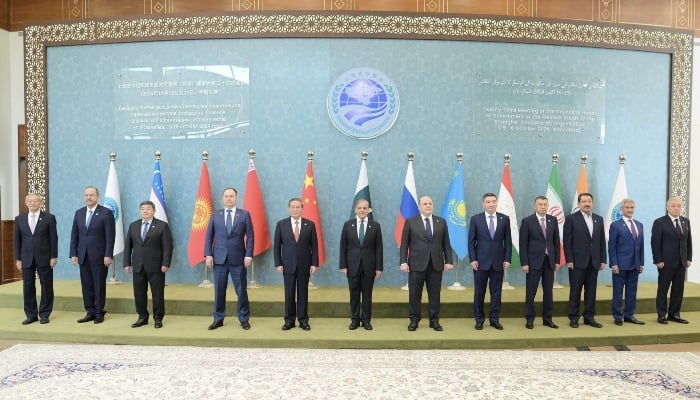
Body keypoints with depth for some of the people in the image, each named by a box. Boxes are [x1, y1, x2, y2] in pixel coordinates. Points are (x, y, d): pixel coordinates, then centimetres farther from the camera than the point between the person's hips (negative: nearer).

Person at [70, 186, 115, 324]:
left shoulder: (106, 213, -6)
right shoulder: (79, 213, 10)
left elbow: (110, 236, -10)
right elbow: (74, 235, 11)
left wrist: (108, 255, -14)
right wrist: (73, 254, 4)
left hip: (99, 256, -5)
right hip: (83, 256, 5)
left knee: (99, 286, 3)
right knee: (86, 286, 8)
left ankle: (99, 313, 13)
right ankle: (90, 312, 17)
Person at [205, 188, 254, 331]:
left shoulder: (245, 214, 3)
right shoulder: (215, 215, 8)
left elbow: (250, 237, 0)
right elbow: (209, 236, 7)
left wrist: (248, 255, -9)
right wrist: (208, 254, -3)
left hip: (238, 259, -1)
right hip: (219, 258, 2)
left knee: (241, 290, 4)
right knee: (219, 291, 7)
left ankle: (244, 319, 16)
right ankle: (218, 319, 19)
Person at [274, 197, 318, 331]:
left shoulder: (310, 224, 0)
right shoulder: (281, 224, 0)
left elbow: (314, 246, 1)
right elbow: (277, 245, 2)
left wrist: (314, 264, -5)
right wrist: (278, 264, -4)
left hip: (304, 265, 0)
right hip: (288, 265, 0)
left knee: (303, 293, 7)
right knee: (289, 294, 5)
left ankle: (303, 320, 16)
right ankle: (289, 320, 16)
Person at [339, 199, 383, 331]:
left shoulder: (375, 226, 0)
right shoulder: (348, 225, 2)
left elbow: (378, 248, 0)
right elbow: (343, 247, 2)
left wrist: (379, 267, -4)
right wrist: (343, 265, -3)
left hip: (369, 265, 0)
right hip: (353, 265, 0)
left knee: (367, 294, 7)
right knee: (354, 294, 7)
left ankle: (366, 320, 18)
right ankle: (354, 319, 19)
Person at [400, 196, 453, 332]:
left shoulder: (441, 222, 8)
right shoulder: (410, 222, 1)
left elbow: (446, 244, 8)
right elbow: (404, 244, 0)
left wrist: (448, 261, 1)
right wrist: (403, 262, -8)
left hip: (436, 264, 2)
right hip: (417, 264, -2)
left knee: (435, 294, 6)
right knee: (414, 294, 4)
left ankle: (434, 320, 17)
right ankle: (414, 320, 16)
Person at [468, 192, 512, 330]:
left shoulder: (505, 219, 4)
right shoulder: (475, 219, 0)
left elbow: (508, 241, 5)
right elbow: (471, 241, 0)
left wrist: (507, 259, -2)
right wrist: (472, 259, -7)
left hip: (498, 262, 1)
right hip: (481, 261, -1)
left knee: (496, 292, 6)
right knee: (479, 292, 5)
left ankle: (494, 319, 17)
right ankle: (479, 319, 16)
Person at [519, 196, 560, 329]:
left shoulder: (553, 220, 7)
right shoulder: (527, 221, -5)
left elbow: (556, 241, 10)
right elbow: (523, 244, -6)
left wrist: (557, 260, 5)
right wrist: (524, 263, -11)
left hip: (549, 261, 4)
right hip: (534, 261, -4)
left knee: (548, 291, 8)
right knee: (530, 292, 2)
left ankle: (547, 318, 18)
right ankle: (529, 319, 12)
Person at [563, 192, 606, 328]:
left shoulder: (599, 219, 11)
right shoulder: (571, 218, -4)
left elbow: (602, 241, 11)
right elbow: (567, 241, -7)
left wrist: (603, 260, 5)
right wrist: (569, 260, -12)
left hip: (594, 262, 4)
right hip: (577, 261, -4)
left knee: (591, 291, 8)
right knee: (575, 291, 2)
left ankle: (589, 317, 17)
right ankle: (574, 318, 11)